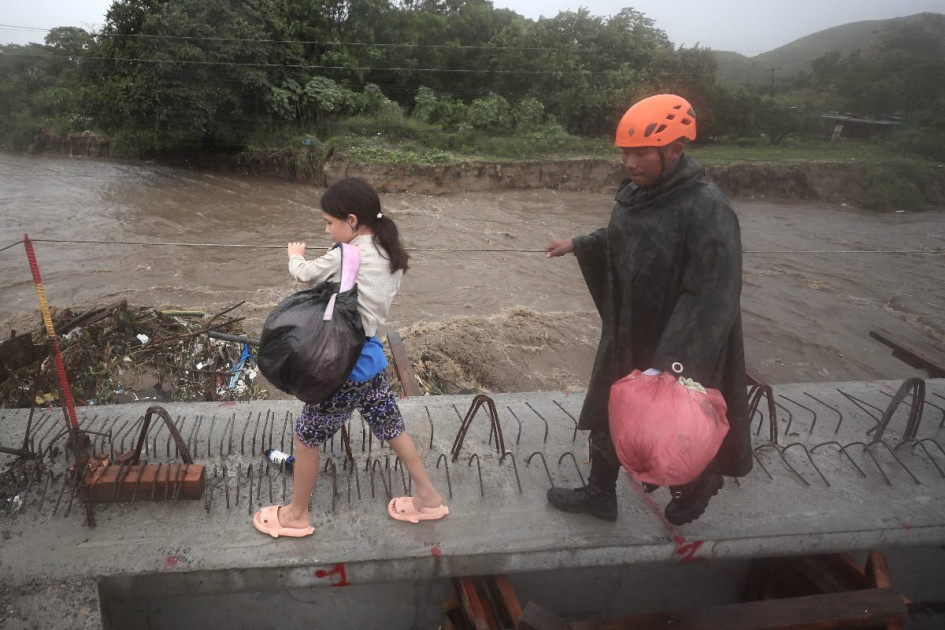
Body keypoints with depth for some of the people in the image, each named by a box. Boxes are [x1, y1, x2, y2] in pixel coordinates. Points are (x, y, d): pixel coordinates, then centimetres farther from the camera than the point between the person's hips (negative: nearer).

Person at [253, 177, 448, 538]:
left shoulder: (345, 257, -20)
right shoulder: (389, 255, 3)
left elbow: (305, 274, -3)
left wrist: (295, 256, 18)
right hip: (372, 355, 8)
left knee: (306, 437, 11)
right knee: (391, 429, 21)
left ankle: (297, 515, 27)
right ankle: (428, 497, 32)